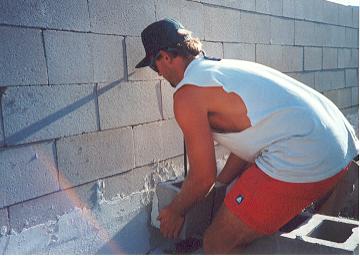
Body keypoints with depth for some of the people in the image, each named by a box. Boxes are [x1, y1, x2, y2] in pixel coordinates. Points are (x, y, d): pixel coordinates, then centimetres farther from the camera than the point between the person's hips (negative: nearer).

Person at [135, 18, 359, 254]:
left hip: (303, 160, -10)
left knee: (218, 244, 4)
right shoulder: (226, 67, 20)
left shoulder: (187, 93, -6)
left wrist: (175, 211, 17)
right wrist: (219, 186, 32)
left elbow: (203, 177, -2)